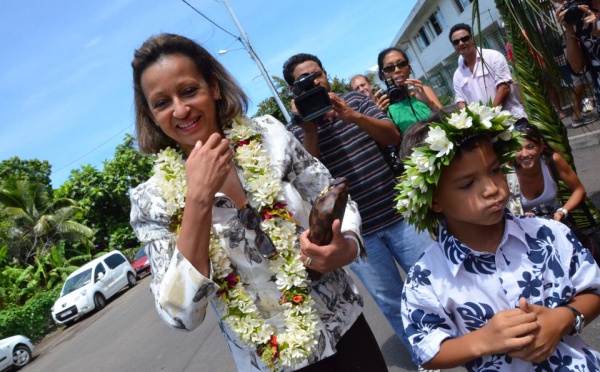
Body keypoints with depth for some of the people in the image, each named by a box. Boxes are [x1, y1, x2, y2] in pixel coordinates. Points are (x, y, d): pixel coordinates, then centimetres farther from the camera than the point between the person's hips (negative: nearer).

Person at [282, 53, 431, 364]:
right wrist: (309, 131, -21)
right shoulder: (295, 131, -1)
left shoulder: (355, 100, 4)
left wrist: (355, 117, -21)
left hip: (398, 214, 2)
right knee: (390, 301, 12)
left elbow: (393, 136, -5)